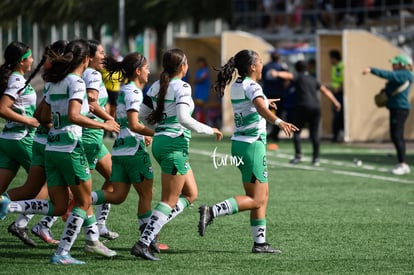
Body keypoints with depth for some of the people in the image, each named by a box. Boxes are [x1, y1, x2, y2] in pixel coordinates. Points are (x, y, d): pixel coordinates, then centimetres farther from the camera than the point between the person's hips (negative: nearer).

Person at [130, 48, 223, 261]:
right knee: (169, 201, -5)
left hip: (159, 141, 8)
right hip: (175, 144, -8)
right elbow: (183, 118, -23)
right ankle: (143, 243, -13)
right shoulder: (181, 87, -12)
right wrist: (210, 130, -13)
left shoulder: (157, 86, 9)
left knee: (190, 194, 16)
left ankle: (152, 227, 7)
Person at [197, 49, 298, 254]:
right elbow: (261, 109, -35)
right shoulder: (252, 86, -14)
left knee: (262, 195, 14)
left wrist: (265, 102, 53)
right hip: (252, 145, -9)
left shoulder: (236, 86, 11)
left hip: (238, 143, 9)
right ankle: (211, 212, -20)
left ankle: (260, 243, 13)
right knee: (256, 200, -8)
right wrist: (279, 122, -50)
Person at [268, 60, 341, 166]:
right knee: (314, 133, 7)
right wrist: (335, 102, 32)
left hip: (302, 107, -5)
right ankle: (316, 158, 7)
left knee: (296, 131, 5)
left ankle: (298, 155, -7)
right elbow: (326, 91, 23)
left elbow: (288, 75, -17)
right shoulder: (313, 80, 21)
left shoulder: (298, 77, 5)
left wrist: (277, 74, -35)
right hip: (315, 107, 5)